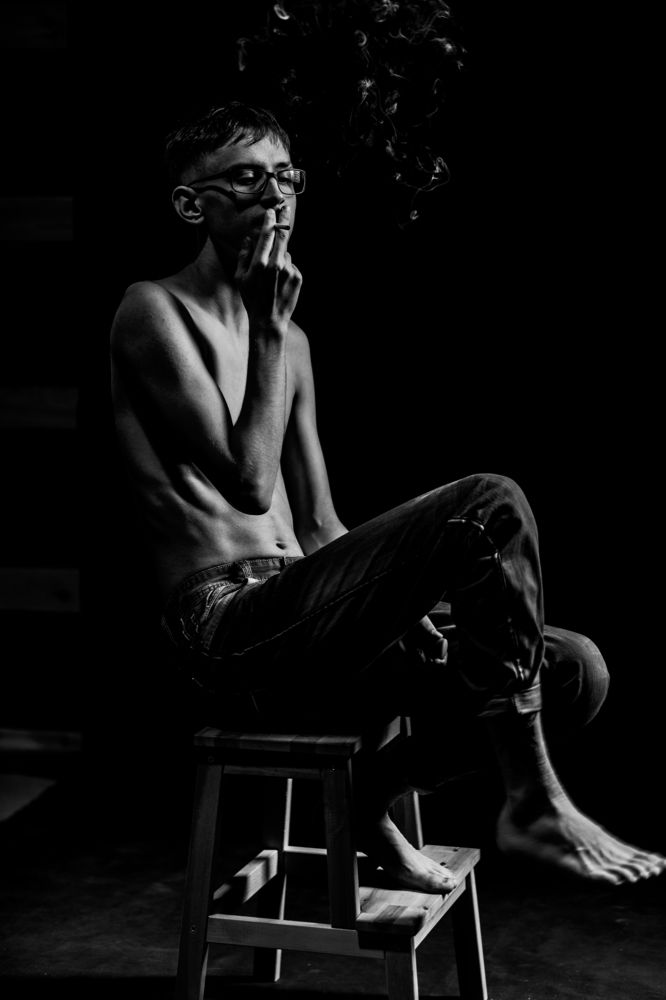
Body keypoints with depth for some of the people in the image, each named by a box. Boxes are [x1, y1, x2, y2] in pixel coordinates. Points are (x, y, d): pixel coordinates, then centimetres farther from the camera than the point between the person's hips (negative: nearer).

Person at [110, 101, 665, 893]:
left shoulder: (291, 341, 21)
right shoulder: (155, 313, -4)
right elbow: (248, 483, -15)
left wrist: (405, 602, 0)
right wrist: (270, 332, -8)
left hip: (289, 616, 8)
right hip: (229, 630, -8)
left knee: (572, 670, -7)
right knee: (490, 505, -25)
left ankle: (367, 800, 9)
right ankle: (533, 804, -16)